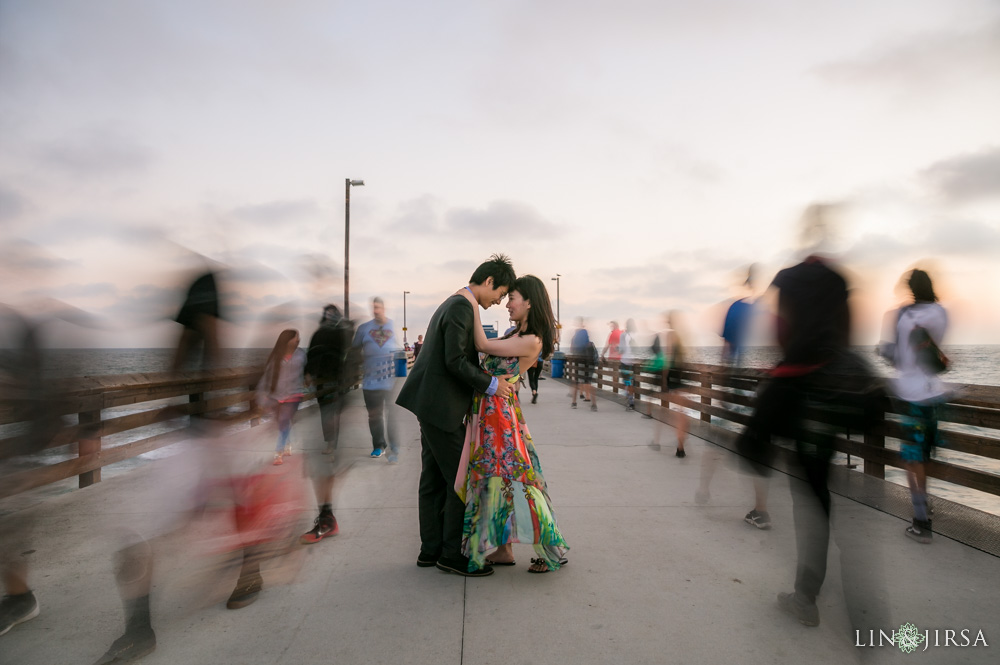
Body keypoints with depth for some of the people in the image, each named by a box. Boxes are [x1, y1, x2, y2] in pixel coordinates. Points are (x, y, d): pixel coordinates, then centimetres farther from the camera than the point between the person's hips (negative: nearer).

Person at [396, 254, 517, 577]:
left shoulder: (453, 304, 17)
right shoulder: (461, 307, -15)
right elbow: (455, 361, -22)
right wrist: (490, 384, -13)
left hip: (432, 405, 11)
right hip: (441, 407, -11)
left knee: (434, 479, 14)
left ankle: (431, 550, 24)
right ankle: (452, 554, 10)